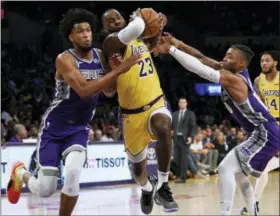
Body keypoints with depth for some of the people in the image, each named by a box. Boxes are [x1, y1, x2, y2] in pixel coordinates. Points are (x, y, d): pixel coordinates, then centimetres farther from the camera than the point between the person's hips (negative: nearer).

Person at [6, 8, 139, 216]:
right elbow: (84, 90, -31)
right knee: (45, 189, -5)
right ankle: (20, 173, 30)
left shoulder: (101, 56, -1)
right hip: (54, 127, -4)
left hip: (79, 128, 4)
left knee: (73, 174, -25)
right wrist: (118, 70, -33)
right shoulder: (65, 59, -19)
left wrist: (116, 66, -10)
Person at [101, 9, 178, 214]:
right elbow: (135, 29, -34)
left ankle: (162, 186, -22)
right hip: (133, 112, -3)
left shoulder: (139, 40, 8)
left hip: (156, 103, 3)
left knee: (163, 127, -35)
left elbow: (151, 44, 30)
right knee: (137, 166, 12)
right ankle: (147, 188, 51)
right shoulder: (112, 42, -15)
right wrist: (138, 17, -13)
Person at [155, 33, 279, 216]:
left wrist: (171, 49, -27)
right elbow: (203, 59, 7)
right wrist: (178, 44, -3)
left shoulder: (232, 79, -19)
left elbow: (200, 68, -28)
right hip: (263, 134, 11)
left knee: (225, 169, -17)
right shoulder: (236, 72, 8)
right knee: (239, 174, 25)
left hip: (265, 136, -11)